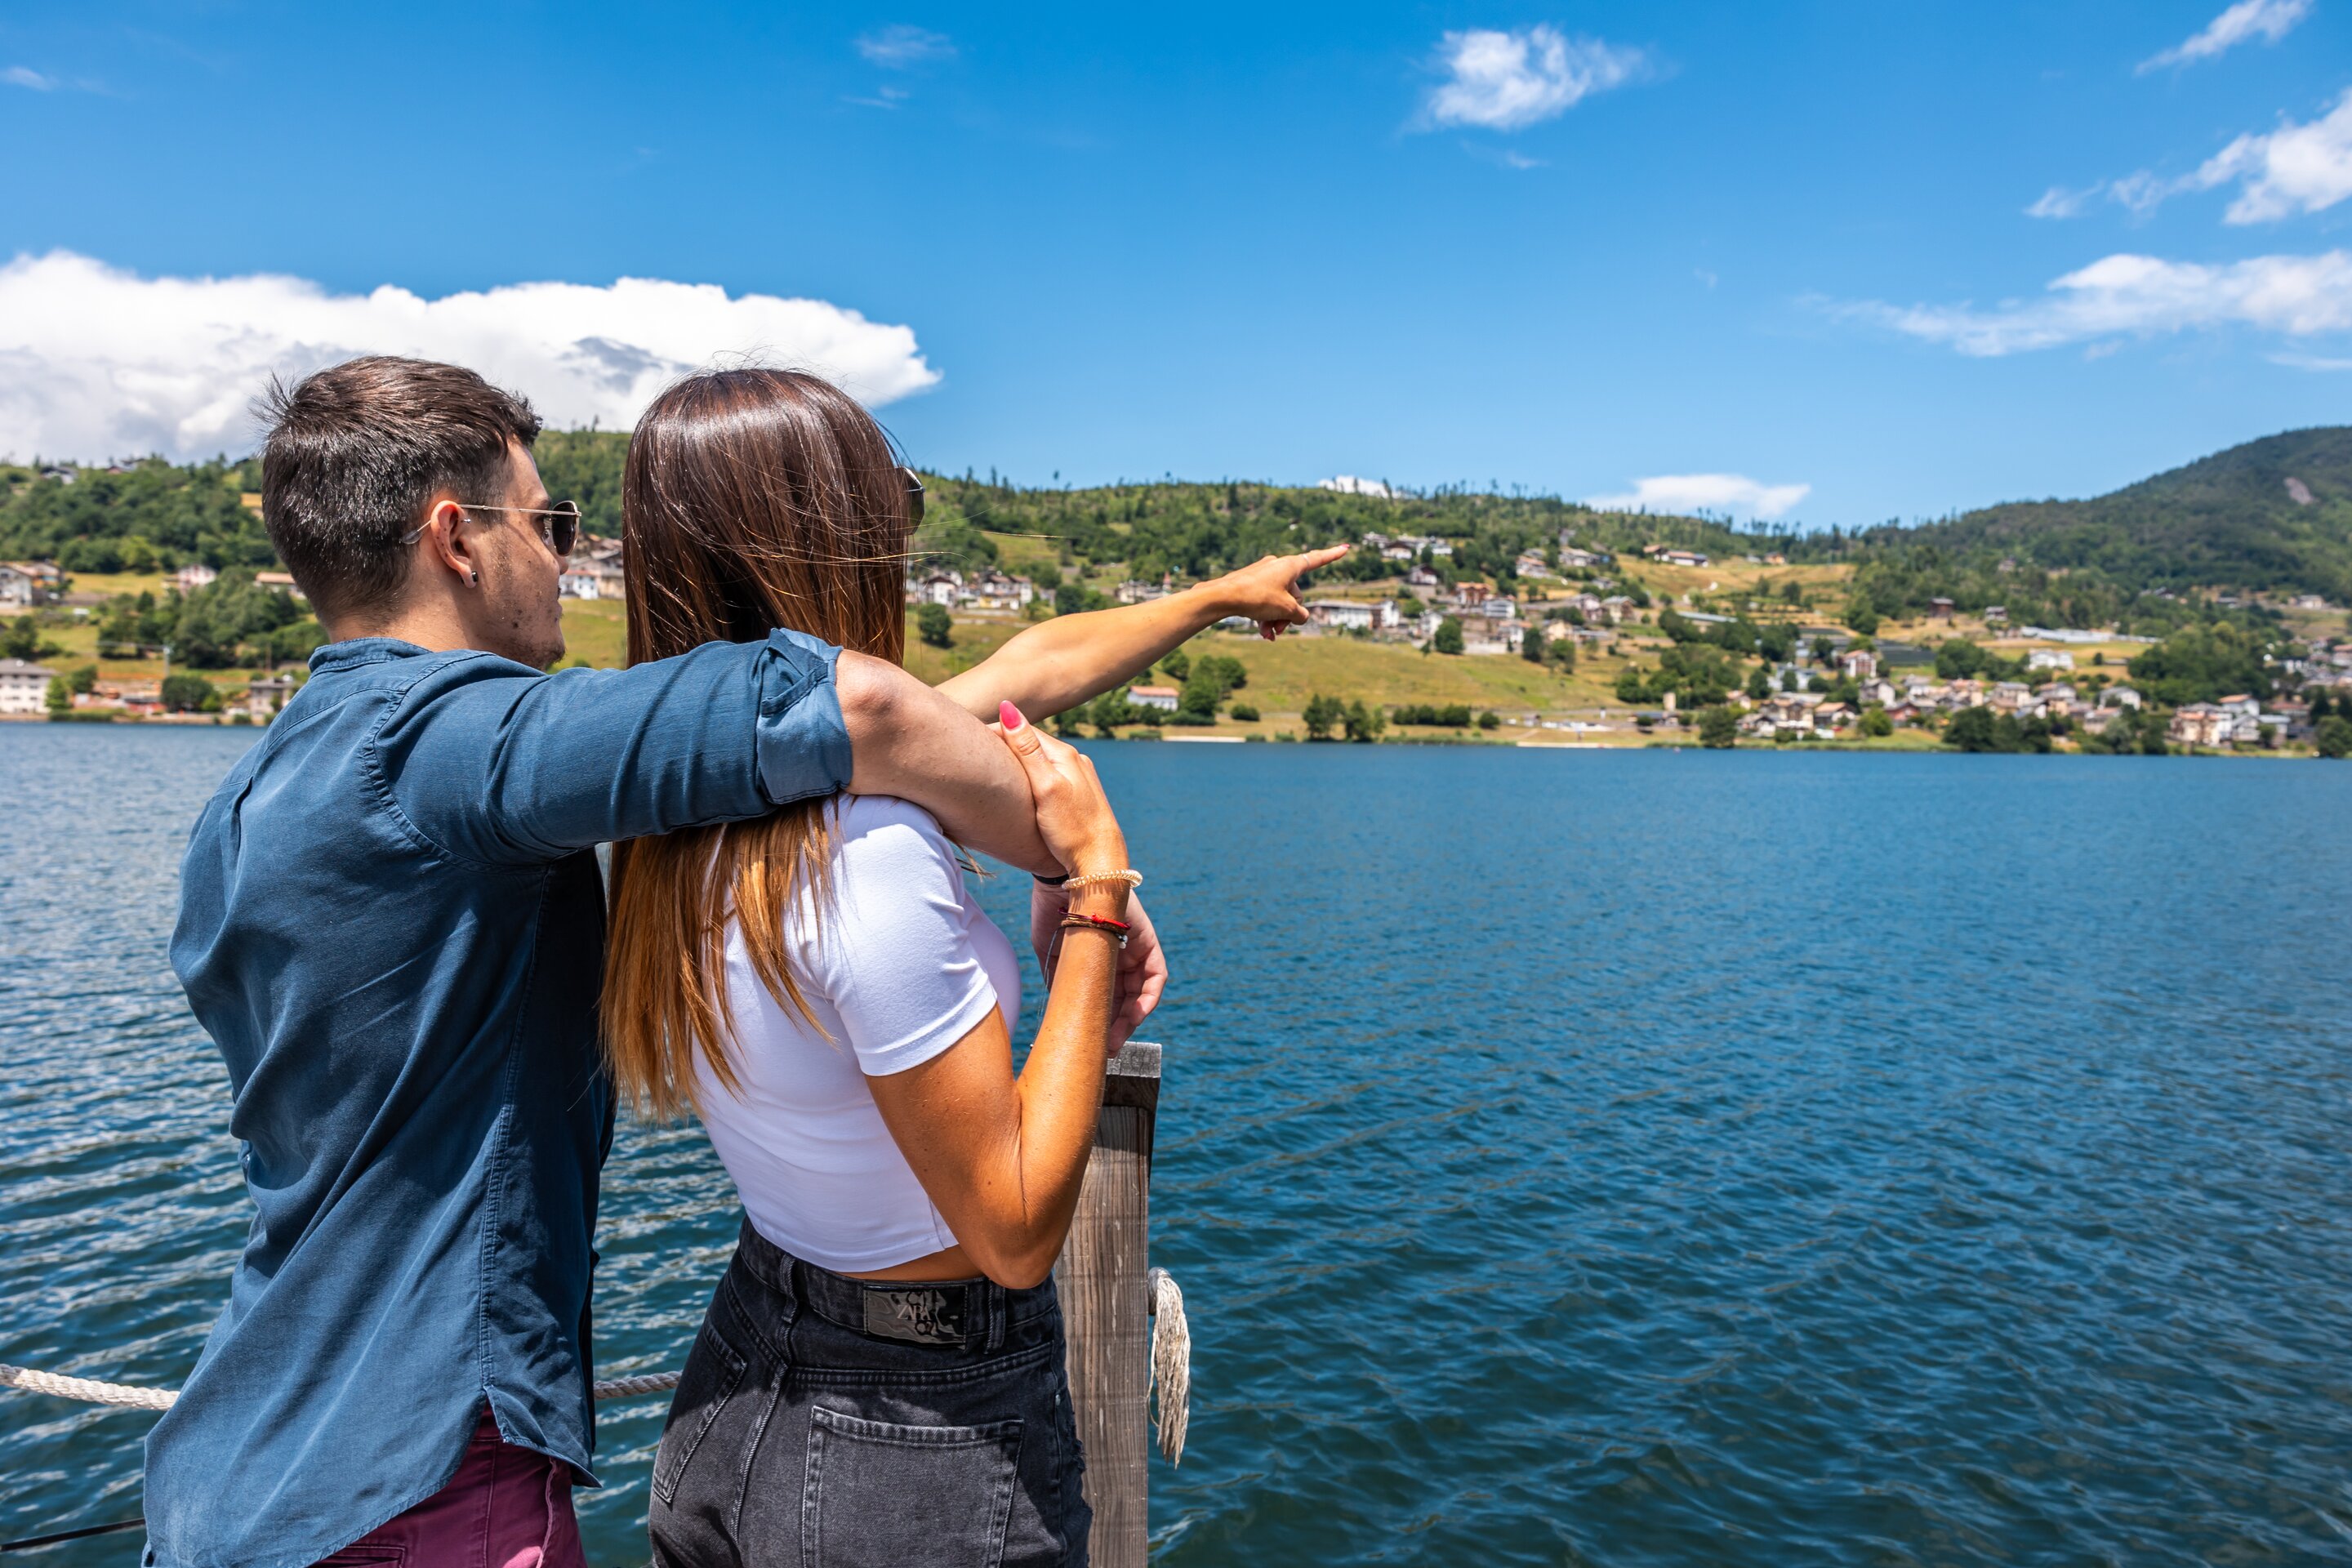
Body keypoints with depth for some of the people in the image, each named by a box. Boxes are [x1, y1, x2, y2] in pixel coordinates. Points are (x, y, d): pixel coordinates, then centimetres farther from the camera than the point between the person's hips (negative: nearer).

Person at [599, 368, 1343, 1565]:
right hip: (922, 1442, -7)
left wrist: (1226, 593, 21)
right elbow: (1017, 1232, -22)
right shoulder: (871, 854, -30)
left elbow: (1035, 664, 7)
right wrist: (1097, 890, -21)